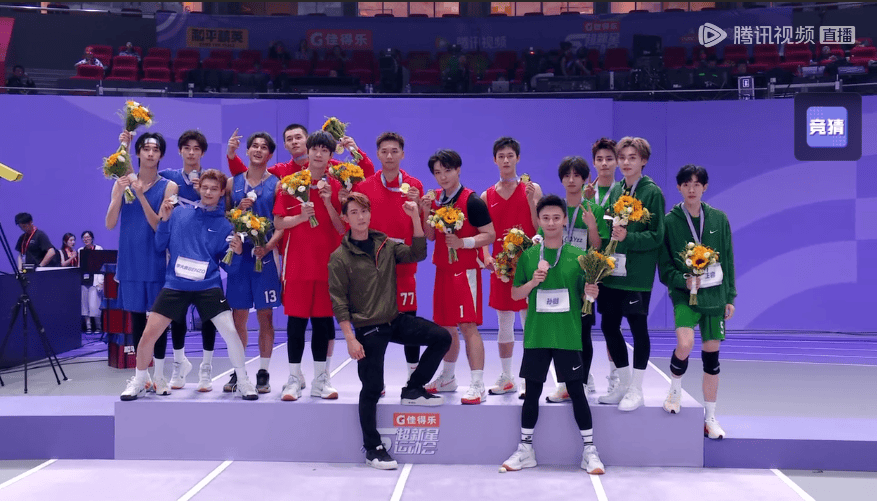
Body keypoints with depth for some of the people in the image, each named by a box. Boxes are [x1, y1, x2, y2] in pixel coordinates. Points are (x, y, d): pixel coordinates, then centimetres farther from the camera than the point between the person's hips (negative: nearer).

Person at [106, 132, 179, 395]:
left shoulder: (168, 186, -2)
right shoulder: (122, 183, 5)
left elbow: (160, 226, -10)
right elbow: (110, 224, -3)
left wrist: (141, 196, -20)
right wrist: (120, 193, -17)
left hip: (156, 260, -2)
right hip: (131, 260, 2)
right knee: (136, 317, 8)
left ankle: (159, 375, 5)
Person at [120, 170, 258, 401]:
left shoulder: (224, 225, 4)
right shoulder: (179, 213, 6)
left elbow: (229, 267, 6)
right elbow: (160, 246, 9)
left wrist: (236, 252, -14)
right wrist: (164, 221, -3)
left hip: (208, 286, -1)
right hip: (175, 285, 1)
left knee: (230, 331, -15)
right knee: (148, 335, -2)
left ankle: (243, 381, 6)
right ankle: (139, 381, 23)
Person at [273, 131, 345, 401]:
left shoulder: (337, 187, 6)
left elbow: (343, 228, 1)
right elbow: (279, 223, 1)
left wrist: (328, 202, -11)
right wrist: (301, 216, -16)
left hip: (327, 262, 1)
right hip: (297, 261, -1)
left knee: (322, 320, 4)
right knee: (296, 320, -1)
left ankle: (320, 380, 12)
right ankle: (294, 379, 7)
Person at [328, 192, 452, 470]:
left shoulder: (386, 245, 6)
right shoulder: (340, 257, -8)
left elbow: (417, 254, -2)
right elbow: (339, 302, -9)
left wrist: (415, 218, -11)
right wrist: (351, 339, -15)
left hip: (396, 320, 5)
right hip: (368, 329, -5)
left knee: (441, 337, -8)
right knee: (372, 389, -2)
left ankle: (413, 389, 9)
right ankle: (373, 449, 12)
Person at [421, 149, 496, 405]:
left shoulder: (472, 201, -11)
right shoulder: (435, 198, 9)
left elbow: (490, 235, -13)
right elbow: (430, 236, 12)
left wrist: (462, 242, -25)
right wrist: (426, 212, -3)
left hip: (465, 270, -7)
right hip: (443, 269, 7)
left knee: (468, 325, -12)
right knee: (445, 326, 15)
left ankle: (477, 386, -11)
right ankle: (447, 378, 31)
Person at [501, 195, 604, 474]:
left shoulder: (578, 256, 1)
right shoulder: (528, 256, 4)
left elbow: (586, 294, 6)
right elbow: (515, 294, 6)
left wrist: (591, 293, -16)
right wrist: (532, 282, -11)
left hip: (568, 336, -1)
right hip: (536, 335, 1)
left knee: (576, 391, 2)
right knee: (532, 391, 8)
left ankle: (590, 451, 12)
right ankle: (526, 450, 19)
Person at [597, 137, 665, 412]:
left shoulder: (652, 192, -6)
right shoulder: (615, 190, 12)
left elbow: (656, 236, -10)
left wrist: (627, 237, -22)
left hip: (637, 273, -6)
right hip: (612, 270, 6)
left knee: (638, 327, 1)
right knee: (609, 325, 9)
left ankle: (636, 390, 12)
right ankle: (624, 384, 25)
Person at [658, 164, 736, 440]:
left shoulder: (719, 218, 5)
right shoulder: (670, 221, -2)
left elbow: (728, 260, 10)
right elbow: (664, 267, -1)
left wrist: (730, 296, 7)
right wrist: (683, 281, -19)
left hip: (714, 295, 3)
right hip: (684, 296, -3)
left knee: (711, 355, 7)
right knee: (685, 344, -26)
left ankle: (710, 418, 20)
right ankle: (675, 388, 5)